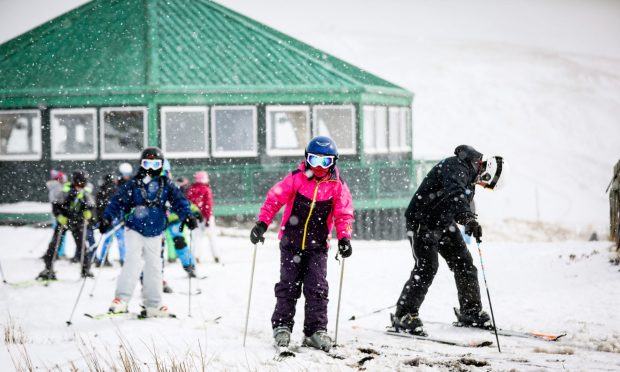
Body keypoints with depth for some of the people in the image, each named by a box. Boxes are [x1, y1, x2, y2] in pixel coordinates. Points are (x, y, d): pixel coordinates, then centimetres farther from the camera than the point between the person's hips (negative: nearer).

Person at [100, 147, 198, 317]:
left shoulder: (166, 184, 1)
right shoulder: (133, 184, -5)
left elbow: (178, 200, -5)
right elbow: (118, 201, -8)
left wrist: (187, 216, -20)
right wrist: (107, 218, -19)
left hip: (155, 234, 3)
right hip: (134, 230, -3)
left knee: (154, 267, 9)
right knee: (133, 262, -18)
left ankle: (152, 305, 17)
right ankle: (121, 299, -18)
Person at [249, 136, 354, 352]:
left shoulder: (338, 186, -1)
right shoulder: (296, 179, -6)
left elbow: (344, 214, 2)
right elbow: (274, 199, -6)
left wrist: (344, 237, -12)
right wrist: (262, 223, -14)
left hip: (317, 247, 1)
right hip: (291, 243, 0)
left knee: (317, 288, -6)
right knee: (288, 286, 1)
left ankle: (316, 330, -1)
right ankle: (282, 326, 11)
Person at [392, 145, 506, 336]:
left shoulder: (469, 172, 9)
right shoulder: (456, 167, -23)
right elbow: (454, 193, -43)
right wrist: (469, 219, -55)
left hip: (444, 222, 10)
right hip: (423, 221, -10)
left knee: (464, 263, 7)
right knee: (427, 267, -18)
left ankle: (471, 312, 19)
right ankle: (404, 316, -13)